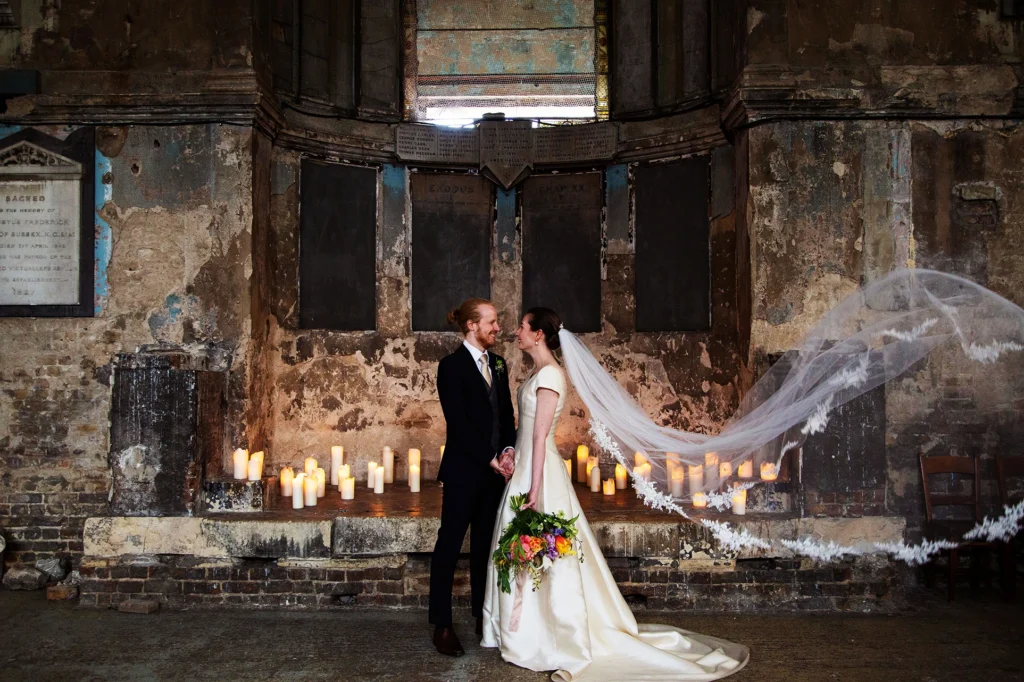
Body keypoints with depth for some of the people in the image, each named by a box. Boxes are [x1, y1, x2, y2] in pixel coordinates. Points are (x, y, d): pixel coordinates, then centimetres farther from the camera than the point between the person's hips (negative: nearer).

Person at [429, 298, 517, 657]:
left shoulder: (498, 363, 10)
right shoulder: (452, 366, -10)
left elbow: (507, 413, 12)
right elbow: (458, 424, -14)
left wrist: (508, 450, -4)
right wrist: (491, 460, -14)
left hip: (495, 469, 6)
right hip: (464, 471, -6)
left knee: (485, 545, 14)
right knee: (449, 545, 4)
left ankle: (484, 617, 24)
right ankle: (442, 625, 14)